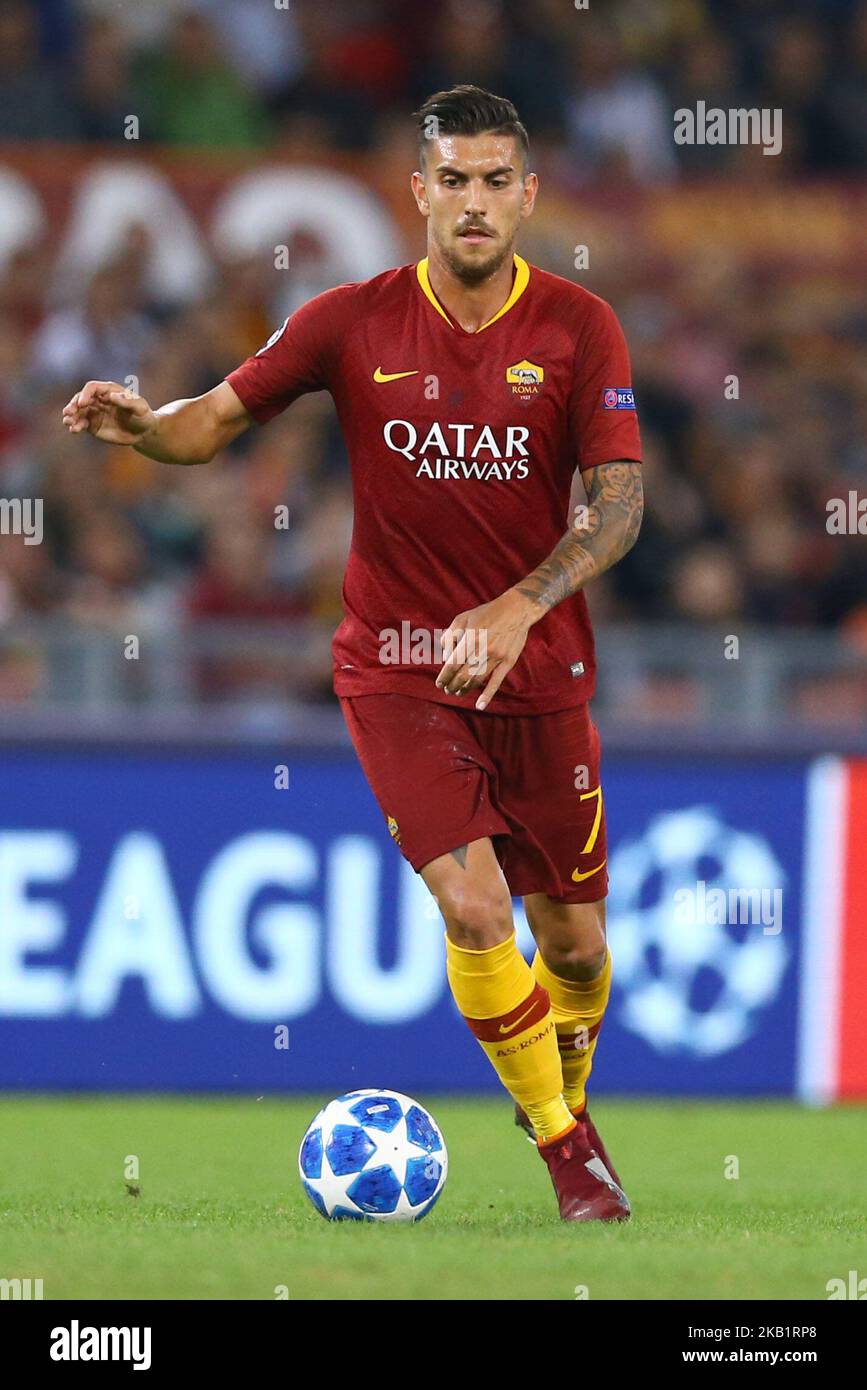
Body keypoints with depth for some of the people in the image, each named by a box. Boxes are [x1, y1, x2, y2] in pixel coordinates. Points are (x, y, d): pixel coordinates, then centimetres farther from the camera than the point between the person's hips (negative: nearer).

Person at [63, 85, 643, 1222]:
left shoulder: (579, 328, -6)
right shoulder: (354, 322, -5)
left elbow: (620, 502, -12)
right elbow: (219, 419, 2)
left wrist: (517, 610, -27)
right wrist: (140, 425, -22)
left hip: (539, 669, 1)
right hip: (398, 667, -1)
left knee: (575, 945, 7)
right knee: (473, 906, -19)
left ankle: (566, 1088, 42)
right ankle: (565, 1147, 0)